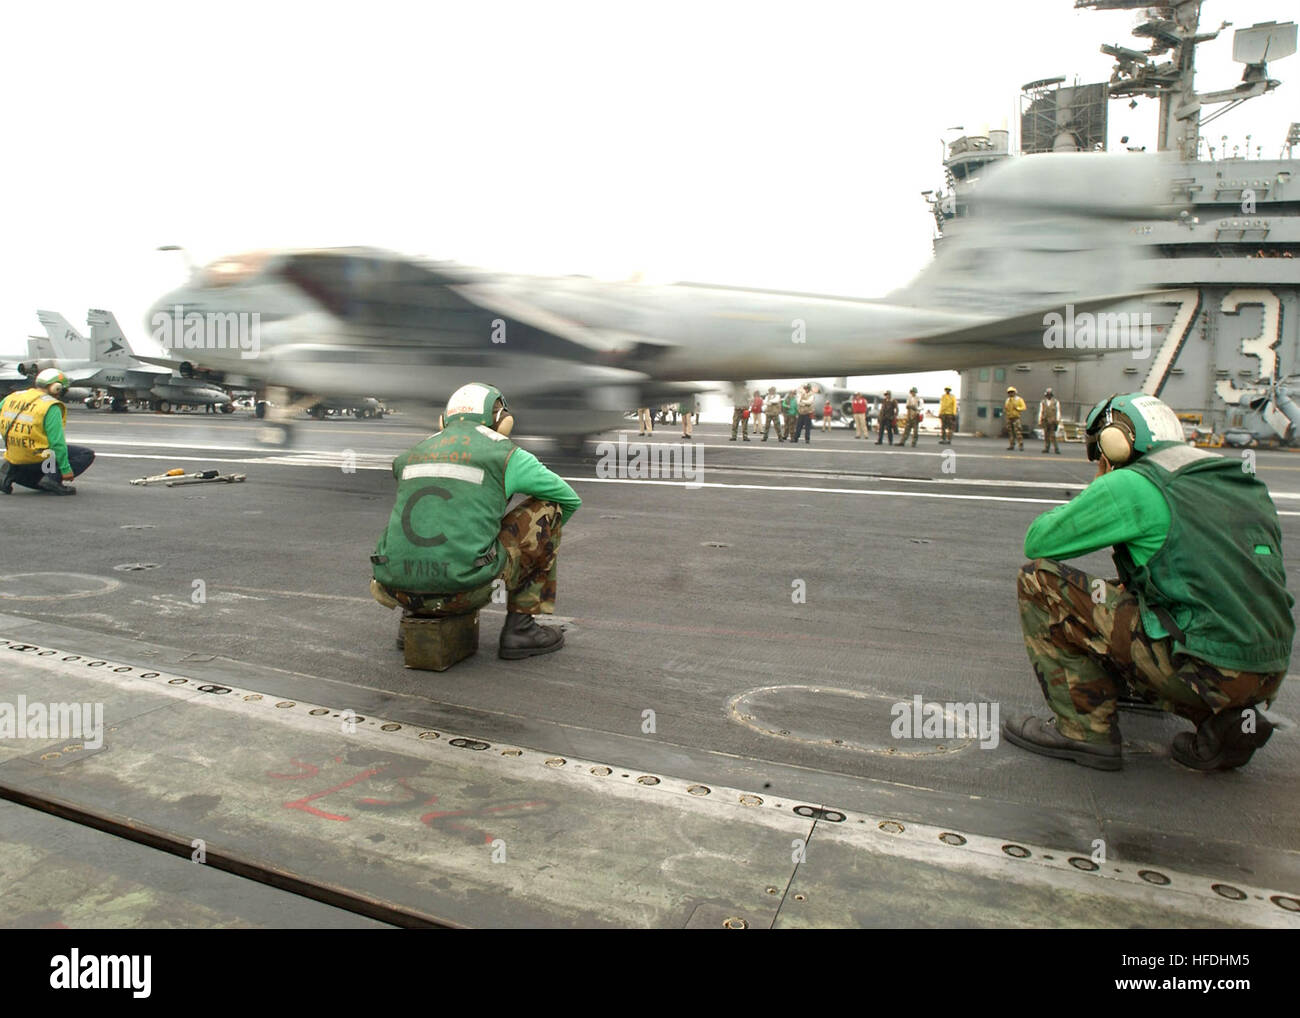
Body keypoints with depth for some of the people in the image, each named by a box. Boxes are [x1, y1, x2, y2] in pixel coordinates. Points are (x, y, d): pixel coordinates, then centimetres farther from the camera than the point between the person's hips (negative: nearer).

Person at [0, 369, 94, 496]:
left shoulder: (12, 397, 9)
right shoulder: (51, 407, -13)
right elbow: (57, 441, -17)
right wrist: (66, 470, -13)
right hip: (38, 459, -8)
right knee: (87, 455, 2)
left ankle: (11, 472, 6)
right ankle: (54, 478, -15)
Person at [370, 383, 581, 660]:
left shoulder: (410, 456, 20)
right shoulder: (508, 456, 6)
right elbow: (570, 500, 19)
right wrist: (537, 540, 39)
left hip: (402, 591, 6)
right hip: (466, 589, -5)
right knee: (546, 509, 15)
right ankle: (519, 626, 14)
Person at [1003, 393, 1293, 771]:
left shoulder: (1132, 486, -8)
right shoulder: (1246, 482, 16)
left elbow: (1036, 541, -1)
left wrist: (1095, 490, 14)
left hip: (1203, 668, -8)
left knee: (1039, 578, -3)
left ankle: (1085, 729, 2)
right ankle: (1227, 719, 13)